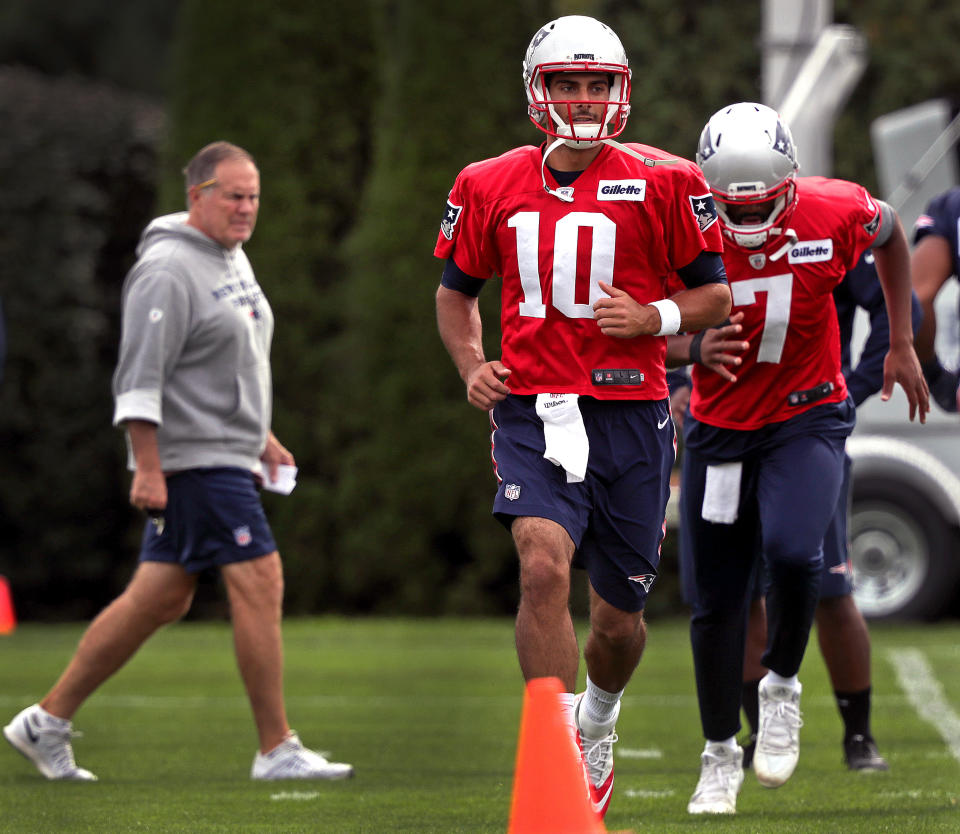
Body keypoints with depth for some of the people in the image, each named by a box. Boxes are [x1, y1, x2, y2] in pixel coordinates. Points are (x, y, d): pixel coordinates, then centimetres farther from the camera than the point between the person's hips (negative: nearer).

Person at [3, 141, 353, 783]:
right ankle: (278, 750, -7)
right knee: (260, 581, -12)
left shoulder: (232, 258, 16)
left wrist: (261, 435, 28)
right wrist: (147, 469, -22)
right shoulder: (169, 271, -15)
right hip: (192, 459, -10)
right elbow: (140, 377, -19)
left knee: (160, 599, 10)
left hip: (226, 453, 10)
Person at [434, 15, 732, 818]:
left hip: (631, 412, 0)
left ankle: (598, 720, 43)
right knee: (544, 567, -23)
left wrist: (656, 317, -14)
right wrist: (471, 364, 2)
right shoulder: (492, 188, 5)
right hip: (532, 411, 0)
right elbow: (457, 290, 19)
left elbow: (716, 294, 5)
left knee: (620, 613, 10)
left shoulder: (662, 184, -1)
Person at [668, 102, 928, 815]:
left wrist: (902, 345, 9)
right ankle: (720, 756, 24)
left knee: (792, 550, -28)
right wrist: (696, 344, -21)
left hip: (808, 416, -1)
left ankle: (781, 687, 0)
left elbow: (890, 234, 7)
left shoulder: (833, 214, -18)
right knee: (717, 600, 5)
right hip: (721, 427, 1)